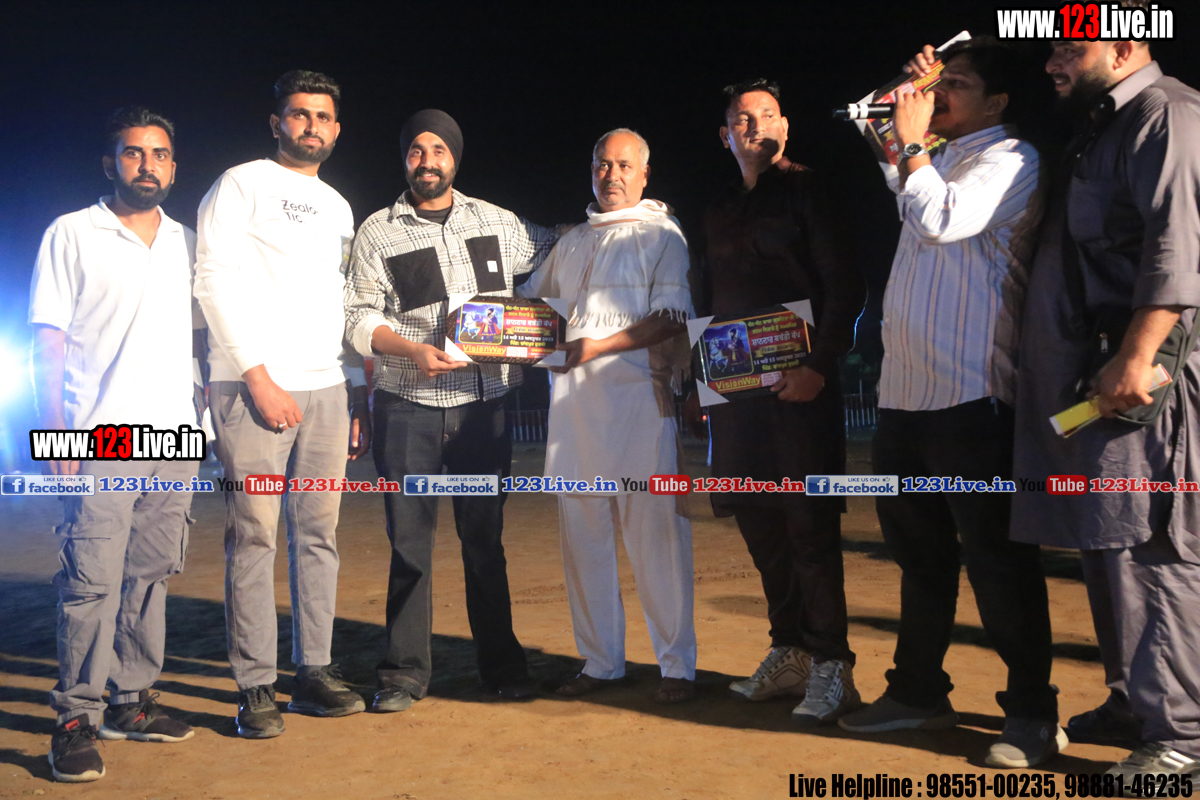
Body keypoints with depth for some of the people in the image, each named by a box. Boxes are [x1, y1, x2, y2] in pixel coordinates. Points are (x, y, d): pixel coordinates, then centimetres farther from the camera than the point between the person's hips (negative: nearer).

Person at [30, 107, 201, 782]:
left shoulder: (188, 244, 16)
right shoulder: (72, 234, 4)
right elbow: (48, 341, 0)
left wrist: (206, 411, 11)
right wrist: (57, 431, -8)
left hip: (175, 437, 5)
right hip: (102, 442, -4)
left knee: (151, 575, 8)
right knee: (92, 582, -7)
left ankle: (133, 701, 19)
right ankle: (78, 719, 2)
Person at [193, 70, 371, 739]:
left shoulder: (339, 207, 21)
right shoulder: (243, 184, 3)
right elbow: (215, 279, -7)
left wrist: (360, 394, 15)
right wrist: (258, 375, -13)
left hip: (327, 388, 6)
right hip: (254, 384, -5)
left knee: (320, 533, 6)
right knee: (255, 537, -5)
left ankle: (314, 672, 14)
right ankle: (255, 686, 2)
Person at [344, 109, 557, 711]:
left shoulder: (496, 222, 11)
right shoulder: (378, 231, 4)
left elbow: (556, 248, 25)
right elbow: (359, 318, -1)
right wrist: (413, 351, -16)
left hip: (485, 404, 2)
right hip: (408, 407, -1)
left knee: (485, 538, 7)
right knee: (409, 541, 2)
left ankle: (502, 665, 18)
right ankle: (404, 672, 14)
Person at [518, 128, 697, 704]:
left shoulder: (661, 233, 5)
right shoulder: (572, 242, 23)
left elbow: (671, 319, -6)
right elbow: (530, 301, 31)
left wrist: (596, 347, -15)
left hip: (637, 393, -6)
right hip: (572, 397, 6)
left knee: (654, 528, -6)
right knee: (580, 530, 6)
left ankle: (677, 664, 4)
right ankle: (600, 661, 16)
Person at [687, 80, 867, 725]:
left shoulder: (807, 190, 1)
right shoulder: (719, 212, 20)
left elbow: (845, 285, -7)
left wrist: (820, 364, -17)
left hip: (799, 383, -6)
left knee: (809, 525, -6)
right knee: (760, 523, 9)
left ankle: (830, 666, 2)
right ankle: (788, 653, 20)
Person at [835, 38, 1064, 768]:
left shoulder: (1011, 159, -7)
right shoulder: (939, 161, 18)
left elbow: (939, 218, -23)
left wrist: (912, 139, -8)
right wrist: (913, 107, 27)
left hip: (970, 394, -9)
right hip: (906, 389, 9)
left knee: (994, 552, -3)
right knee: (918, 547, 15)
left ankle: (1032, 711, 10)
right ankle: (919, 691, 28)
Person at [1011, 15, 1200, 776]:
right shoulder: (1103, 127, 22)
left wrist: (1137, 356, -26)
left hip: (1138, 376, -10)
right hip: (1088, 376, 10)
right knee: (1106, 542, 13)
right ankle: (1133, 704, 25)